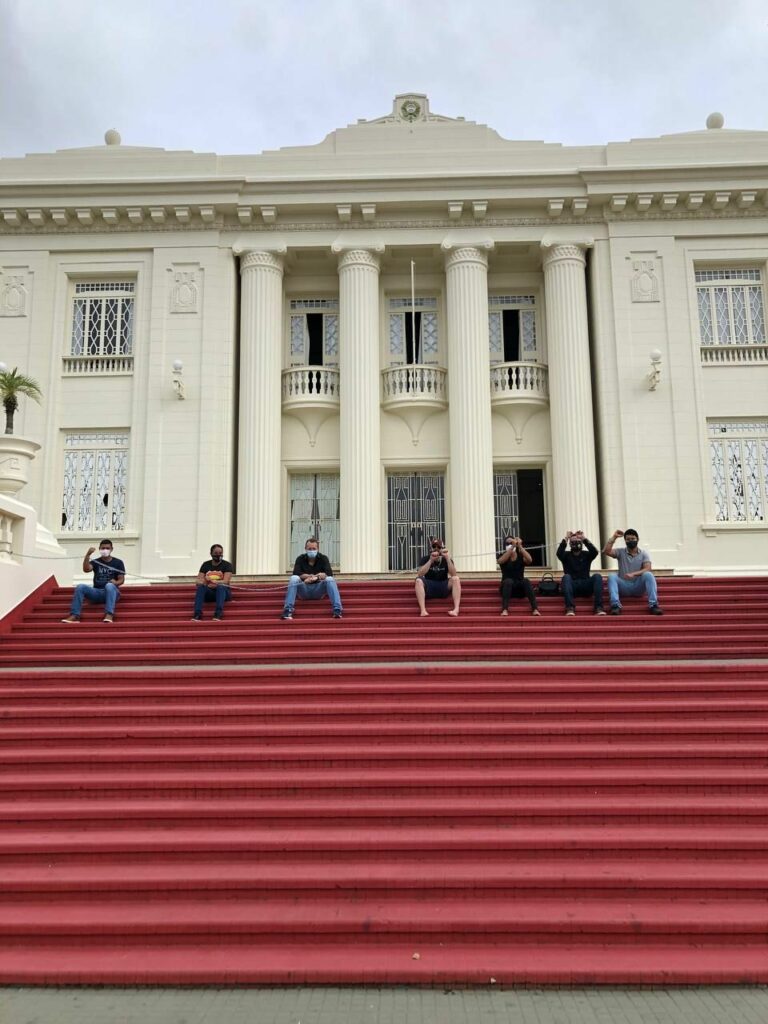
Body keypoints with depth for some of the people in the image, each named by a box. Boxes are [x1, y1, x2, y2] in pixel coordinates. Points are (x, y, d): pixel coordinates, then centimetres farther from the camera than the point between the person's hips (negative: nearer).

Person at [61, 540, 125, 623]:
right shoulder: (95, 562, 8)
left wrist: (115, 583, -23)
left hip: (111, 592, -3)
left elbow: (121, 580, 0)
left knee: (109, 585, -37)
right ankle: (74, 615, -29)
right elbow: (86, 569, -13)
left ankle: (109, 614, -48)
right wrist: (88, 554, -24)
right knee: (80, 587, -23)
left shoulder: (117, 562, 4)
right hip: (97, 592, 3)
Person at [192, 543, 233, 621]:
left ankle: (218, 613, -49)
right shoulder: (206, 565, 10)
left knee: (221, 587, -36)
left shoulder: (227, 565, 0)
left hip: (223, 592, -2)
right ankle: (197, 614, -41)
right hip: (209, 593, 3)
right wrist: (201, 582, -23)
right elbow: (198, 580, 2)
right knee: (200, 587, -29)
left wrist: (213, 582, -30)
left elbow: (225, 581, -14)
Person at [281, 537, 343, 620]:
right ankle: (288, 611, -31)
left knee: (330, 579, -28)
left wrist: (312, 577, -25)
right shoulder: (300, 559, 3)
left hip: (318, 589, 0)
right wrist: (317, 575, -22)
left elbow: (329, 574, -11)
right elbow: (296, 574, -13)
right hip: (304, 590, 0)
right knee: (294, 578, -27)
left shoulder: (323, 558, 3)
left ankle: (337, 610, -36)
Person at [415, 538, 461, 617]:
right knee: (418, 580, -29)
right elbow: (419, 574, -17)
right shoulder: (425, 559, 0)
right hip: (429, 588, 0)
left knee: (455, 579, -26)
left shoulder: (447, 559, 2)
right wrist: (431, 560, -23)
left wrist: (447, 558, -23)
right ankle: (423, 610, -41)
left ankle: (456, 609, -39)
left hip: (443, 588, 0)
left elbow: (454, 575, -14)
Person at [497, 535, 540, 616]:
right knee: (509, 581, -33)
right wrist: (512, 547, -31)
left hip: (520, 588, 1)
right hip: (507, 586, -1)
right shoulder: (502, 555, 3)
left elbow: (529, 560, -19)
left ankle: (535, 609, -40)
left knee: (526, 581, -30)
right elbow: (500, 561, -23)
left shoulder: (521, 556, 4)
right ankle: (504, 610, -45)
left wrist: (520, 546, -27)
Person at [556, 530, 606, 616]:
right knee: (566, 577, -32)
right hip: (571, 587, -1)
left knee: (597, 576, -25)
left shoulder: (586, 554, 15)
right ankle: (570, 608, -45)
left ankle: (599, 608, -36)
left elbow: (595, 552, -8)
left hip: (585, 586, 1)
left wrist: (584, 538, -14)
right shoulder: (566, 555, 13)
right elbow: (559, 553, -11)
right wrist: (566, 538, -15)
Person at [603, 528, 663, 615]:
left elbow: (647, 569, -11)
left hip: (638, 586, 0)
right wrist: (614, 537, -9)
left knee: (648, 575, -28)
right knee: (612, 576, -28)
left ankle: (653, 605, -35)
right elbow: (605, 551, -12)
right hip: (623, 586, 0)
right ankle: (615, 605, -39)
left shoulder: (643, 553, 4)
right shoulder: (620, 552, 5)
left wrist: (633, 574, -26)